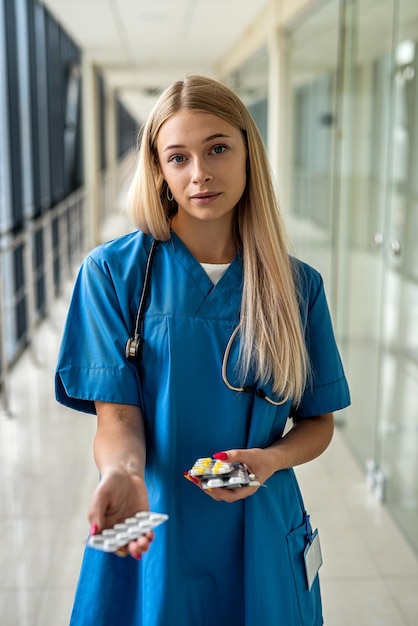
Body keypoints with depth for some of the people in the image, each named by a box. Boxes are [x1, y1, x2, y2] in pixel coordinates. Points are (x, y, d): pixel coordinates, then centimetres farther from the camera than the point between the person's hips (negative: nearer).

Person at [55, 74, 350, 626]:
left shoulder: (298, 285, -2)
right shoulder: (113, 271, -8)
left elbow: (318, 420, 3)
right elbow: (117, 414, -12)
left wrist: (270, 459, -17)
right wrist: (121, 473, -33)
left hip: (260, 536, 2)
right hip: (151, 538, -1)